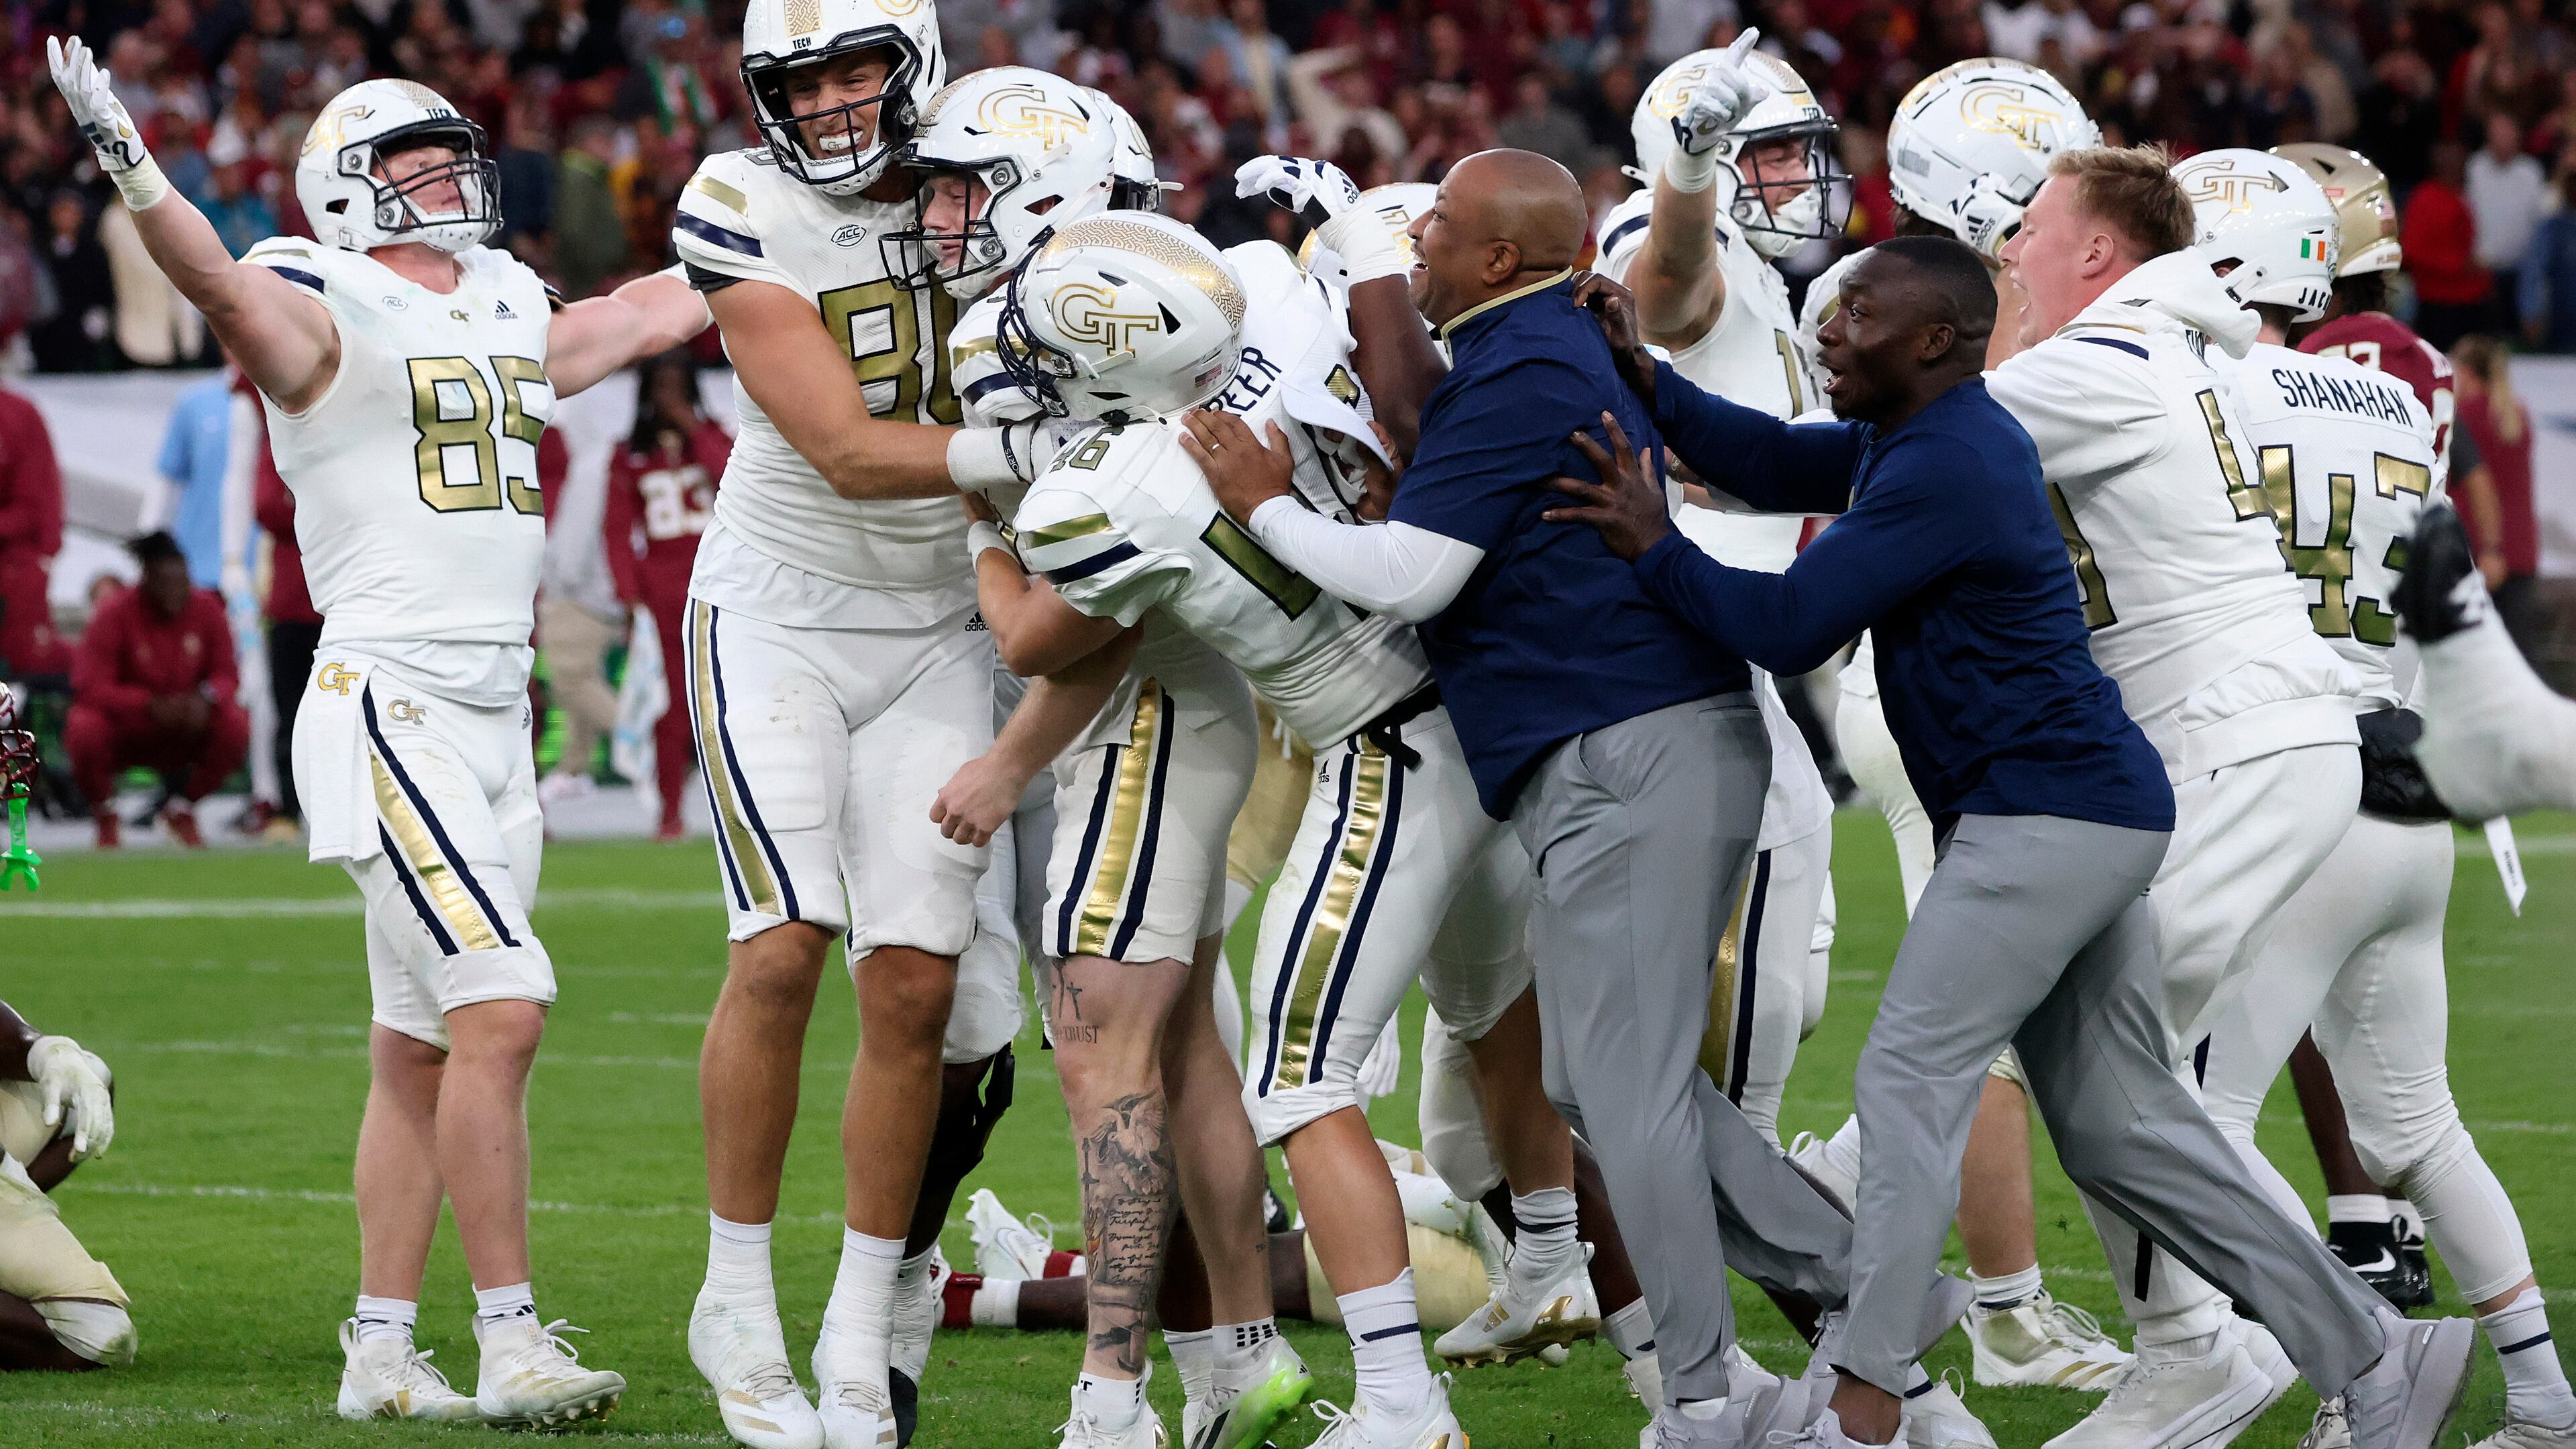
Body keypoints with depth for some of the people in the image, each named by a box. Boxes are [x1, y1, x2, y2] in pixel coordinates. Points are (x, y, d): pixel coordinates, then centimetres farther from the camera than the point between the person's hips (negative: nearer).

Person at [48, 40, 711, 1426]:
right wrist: (128, 167, -45)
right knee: (501, 1009, -15)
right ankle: (510, 1344, -11)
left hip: (493, 716, 8)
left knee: (419, 1050, 10)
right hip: (388, 704, -8)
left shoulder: (511, 313, 16)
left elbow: (648, 312, 34)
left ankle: (381, 1352, 14)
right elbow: (221, 282, -27)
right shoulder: (331, 318, -7)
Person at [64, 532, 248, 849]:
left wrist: (206, 697, -28)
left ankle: (182, 810, 2)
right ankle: (106, 814, -1)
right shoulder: (116, 613, -17)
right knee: (84, 730, -36)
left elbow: (227, 676, -3)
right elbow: (89, 687, -22)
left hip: (185, 735, 3)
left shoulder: (207, 609, -7)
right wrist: (150, 704, -35)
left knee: (236, 724, -25)